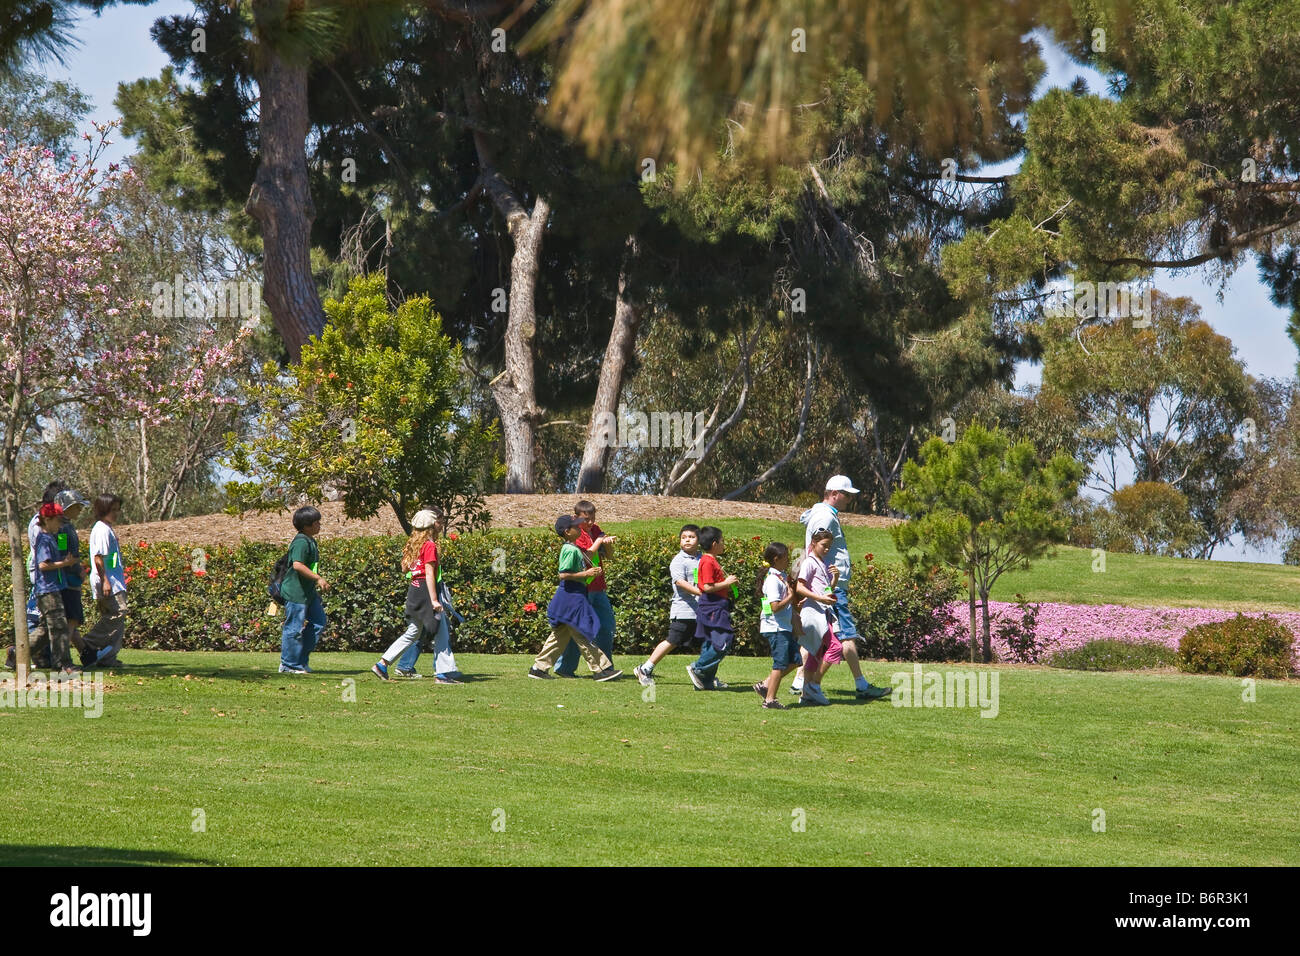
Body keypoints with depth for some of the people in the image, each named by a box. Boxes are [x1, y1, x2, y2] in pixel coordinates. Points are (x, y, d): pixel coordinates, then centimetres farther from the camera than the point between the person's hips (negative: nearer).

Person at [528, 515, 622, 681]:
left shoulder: (573, 548, 14)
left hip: (575, 596, 10)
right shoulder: (571, 550, -16)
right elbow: (563, 574, -22)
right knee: (584, 634, -5)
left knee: (560, 636, 13)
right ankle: (601, 669, -3)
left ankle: (539, 668, 15)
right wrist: (586, 574, -20)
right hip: (571, 597, -10)